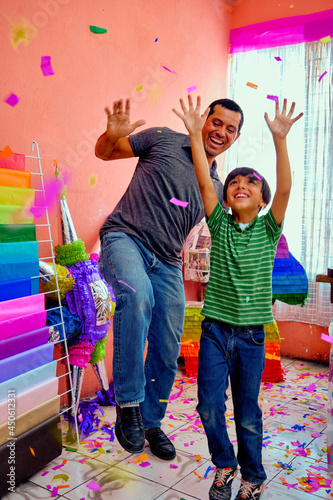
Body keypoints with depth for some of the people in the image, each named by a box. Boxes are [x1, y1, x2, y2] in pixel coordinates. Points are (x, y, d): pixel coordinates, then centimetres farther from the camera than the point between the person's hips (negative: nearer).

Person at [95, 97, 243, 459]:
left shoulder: (217, 187, 16)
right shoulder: (163, 140, 4)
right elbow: (104, 152, 9)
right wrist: (113, 136, -13)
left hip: (167, 262, 5)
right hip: (125, 238, -5)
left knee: (167, 351, 6)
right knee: (137, 295, -38)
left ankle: (150, 421, 32)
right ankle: (128, 403, -24)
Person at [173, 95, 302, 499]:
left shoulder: (268, 230, 0)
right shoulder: (220, 226, 2)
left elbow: (285, 189, -14)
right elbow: (204, 182, -7)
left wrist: (279, 139, -24)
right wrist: (196, 134, -14)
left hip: (251, 333, -1)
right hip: (215, 329, 1)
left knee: (247, 413, 9)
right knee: (209, 405, 2)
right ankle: (224, 465, 30)